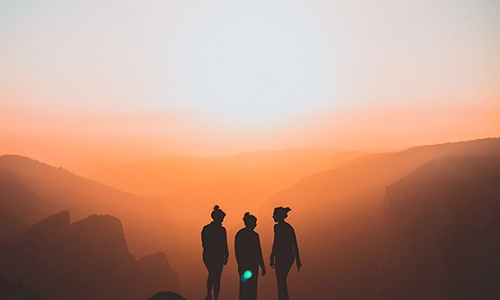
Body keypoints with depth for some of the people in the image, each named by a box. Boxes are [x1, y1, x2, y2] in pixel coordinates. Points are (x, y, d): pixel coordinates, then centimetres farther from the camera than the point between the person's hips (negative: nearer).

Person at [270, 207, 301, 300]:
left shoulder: (277, 227, -11)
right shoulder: (289, 227, 13)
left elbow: (276, 243, -17)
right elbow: (295, 245, 13)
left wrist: (272, 258, -13)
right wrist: (298, 260, 16)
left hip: (282, 256, -8)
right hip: (290, 256, 8)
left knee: (281, 283, -2)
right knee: (282, 281, 19)